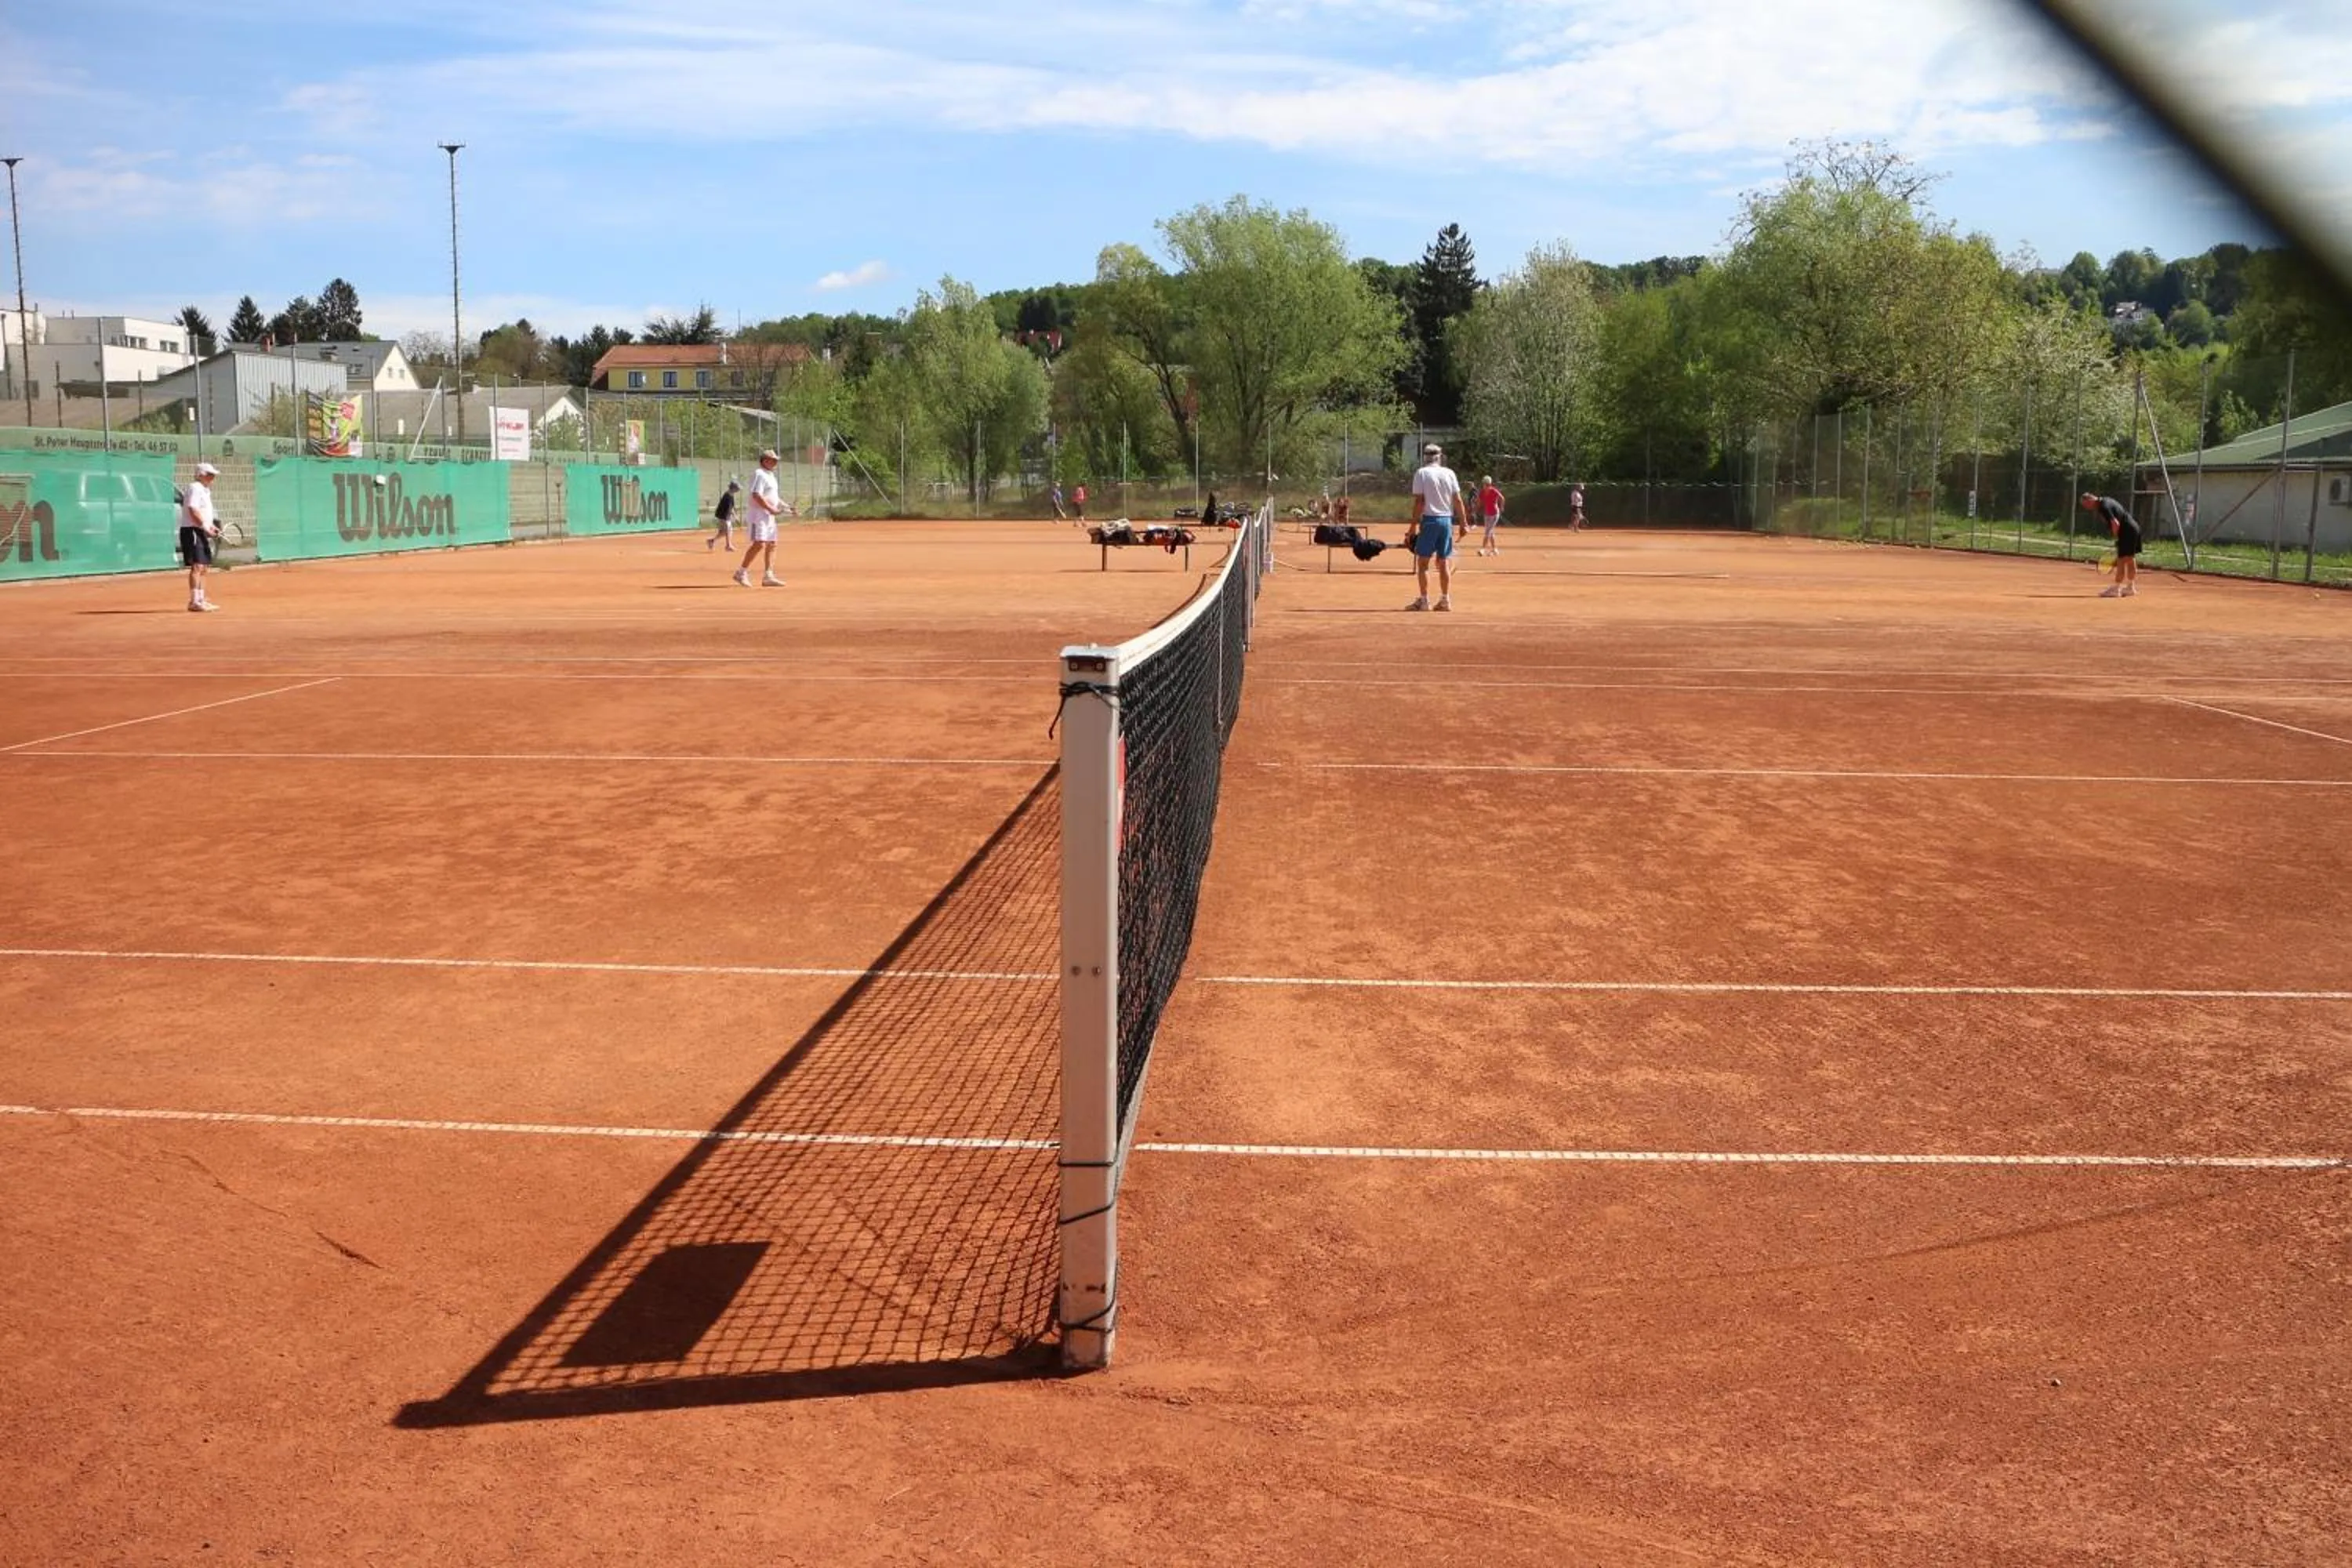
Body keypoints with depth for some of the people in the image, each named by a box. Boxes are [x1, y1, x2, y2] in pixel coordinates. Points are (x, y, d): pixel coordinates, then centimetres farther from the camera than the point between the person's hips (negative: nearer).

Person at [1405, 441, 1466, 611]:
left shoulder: (1421, 473, -4)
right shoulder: (1449, 473, 7)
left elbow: (1419, 501, -9)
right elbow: (1458, 500, 4)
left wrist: (1414, 525, -7)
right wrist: (1464, 522, 8)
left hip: (1430, 520, -4)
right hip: (1447, 520, 4)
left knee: (1422, 562, 0)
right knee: (1444, 562, 10)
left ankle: (1424, 601, -4)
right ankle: (1445, 600, 10)